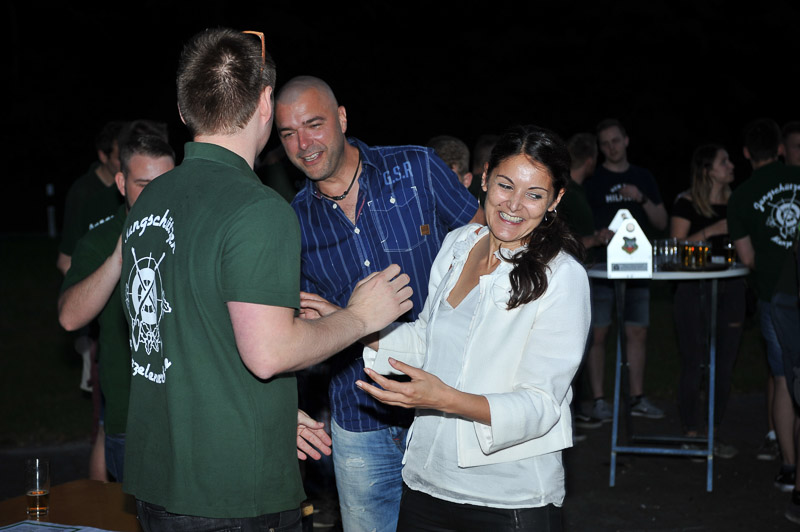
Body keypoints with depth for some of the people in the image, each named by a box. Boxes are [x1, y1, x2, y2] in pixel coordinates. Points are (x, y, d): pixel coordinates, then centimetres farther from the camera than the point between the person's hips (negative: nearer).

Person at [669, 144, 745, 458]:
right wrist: (712, 231, -17)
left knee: (724, 365, 5)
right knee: (694, 364, -1)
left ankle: (714, 432, 17)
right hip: (694, 290, -5)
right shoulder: (687, 203, -4)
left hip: (730, 289, 5)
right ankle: (692, 433, 10)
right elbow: (676, 247, -12)